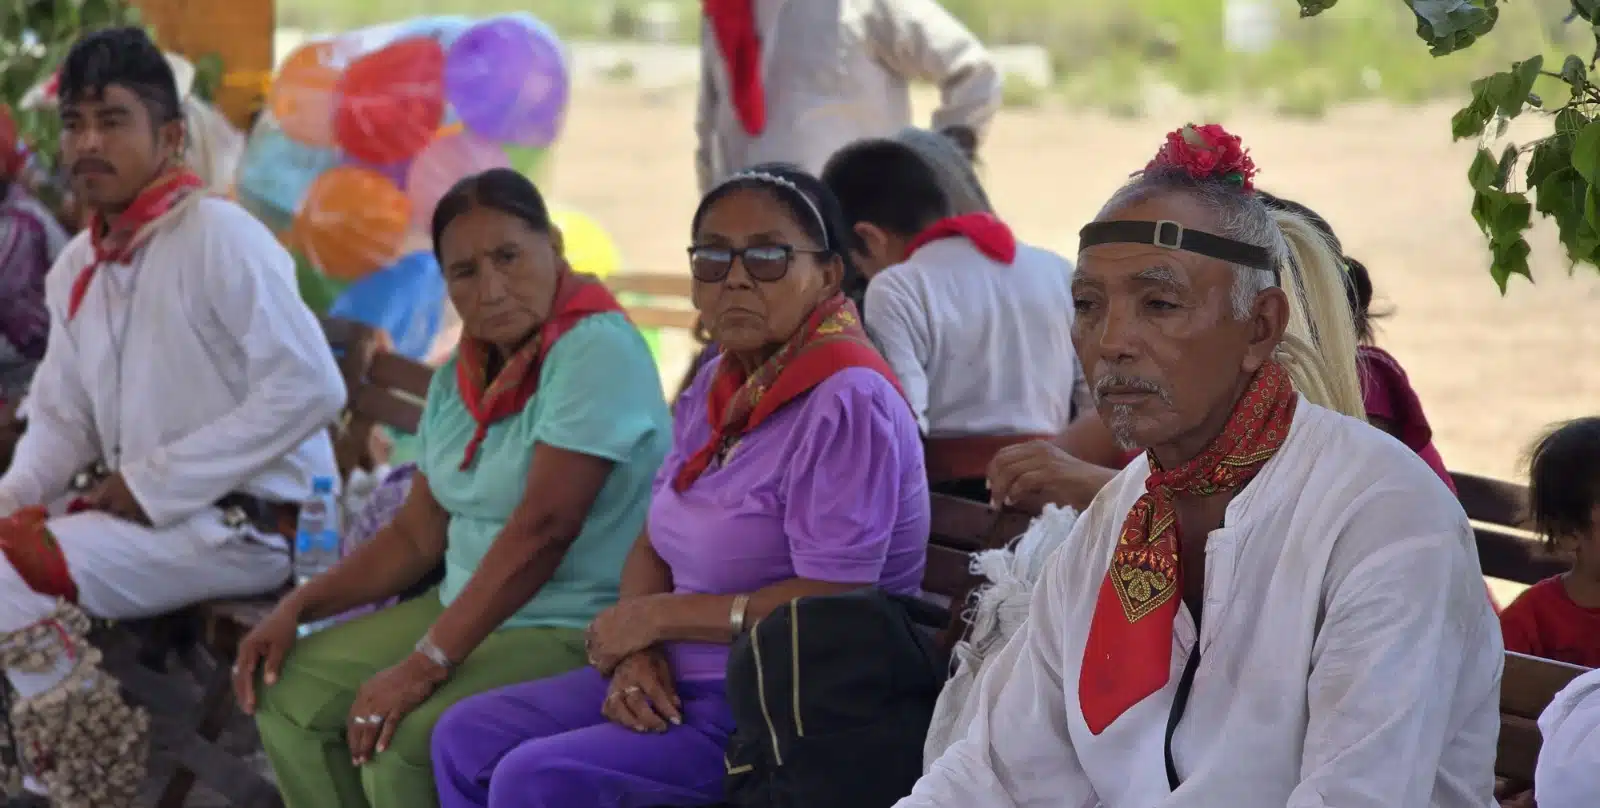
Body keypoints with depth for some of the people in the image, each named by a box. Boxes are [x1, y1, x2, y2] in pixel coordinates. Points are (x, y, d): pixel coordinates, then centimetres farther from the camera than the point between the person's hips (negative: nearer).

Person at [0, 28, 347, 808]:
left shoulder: (219, 237, -15)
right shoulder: (76, 267, 10)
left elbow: (310, 388, -21)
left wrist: (153, 484, -19)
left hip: (245, 524, -8)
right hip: (141, 510, 9)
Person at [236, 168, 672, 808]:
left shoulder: (595, 350, -18)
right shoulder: (459, 378, 10)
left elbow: (543, 528, -25)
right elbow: (416, 536, 15)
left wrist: (427, 663, -27)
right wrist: (298, 607, 1)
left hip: (577, 635, -9)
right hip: (470, 611, 9)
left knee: (405, 740, -29)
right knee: (288, 690, 3)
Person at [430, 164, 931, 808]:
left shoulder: (846, 404, -19)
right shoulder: (719, 387, 10)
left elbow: (830, 604, -24)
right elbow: (654, 546, 13)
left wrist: (656, 616, -14)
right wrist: (635, 651, -9)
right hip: (676, 681, 9)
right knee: (466, 738, 4)